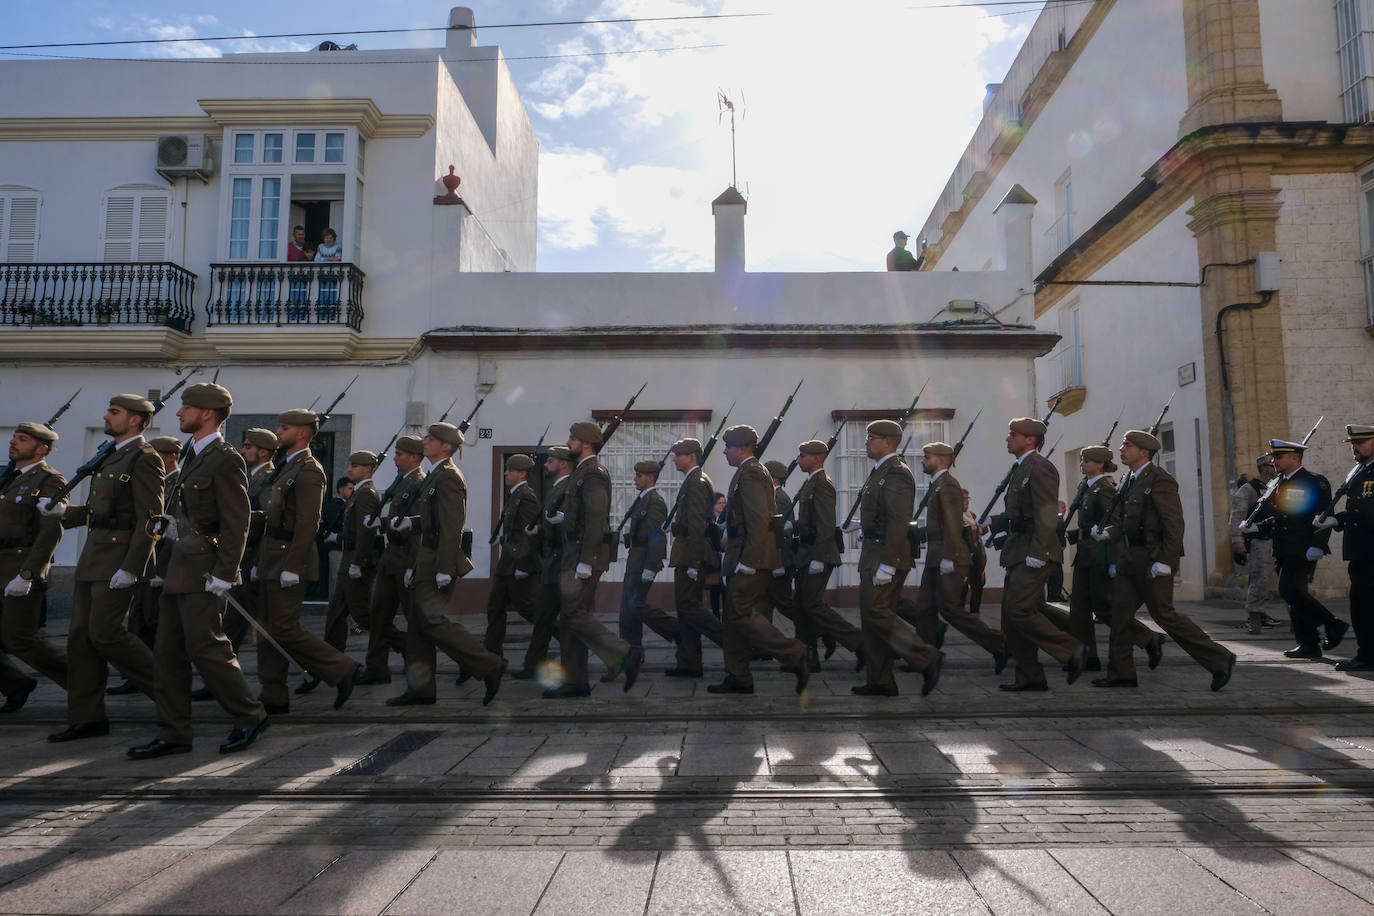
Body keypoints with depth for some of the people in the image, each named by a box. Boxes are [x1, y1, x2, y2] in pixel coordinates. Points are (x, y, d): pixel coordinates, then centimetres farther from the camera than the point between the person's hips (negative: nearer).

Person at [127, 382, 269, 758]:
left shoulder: (224, 460, -13)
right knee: (168, 652, 10)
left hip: (203, 573, -10)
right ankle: (173, 734, 18)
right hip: (180, 569, 10)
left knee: (206, 648, -5)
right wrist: (172, 520, 9)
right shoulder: (194, 456, 16)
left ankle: (251, 716, 9)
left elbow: (236, 523, -18)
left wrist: (223, 574, -21)